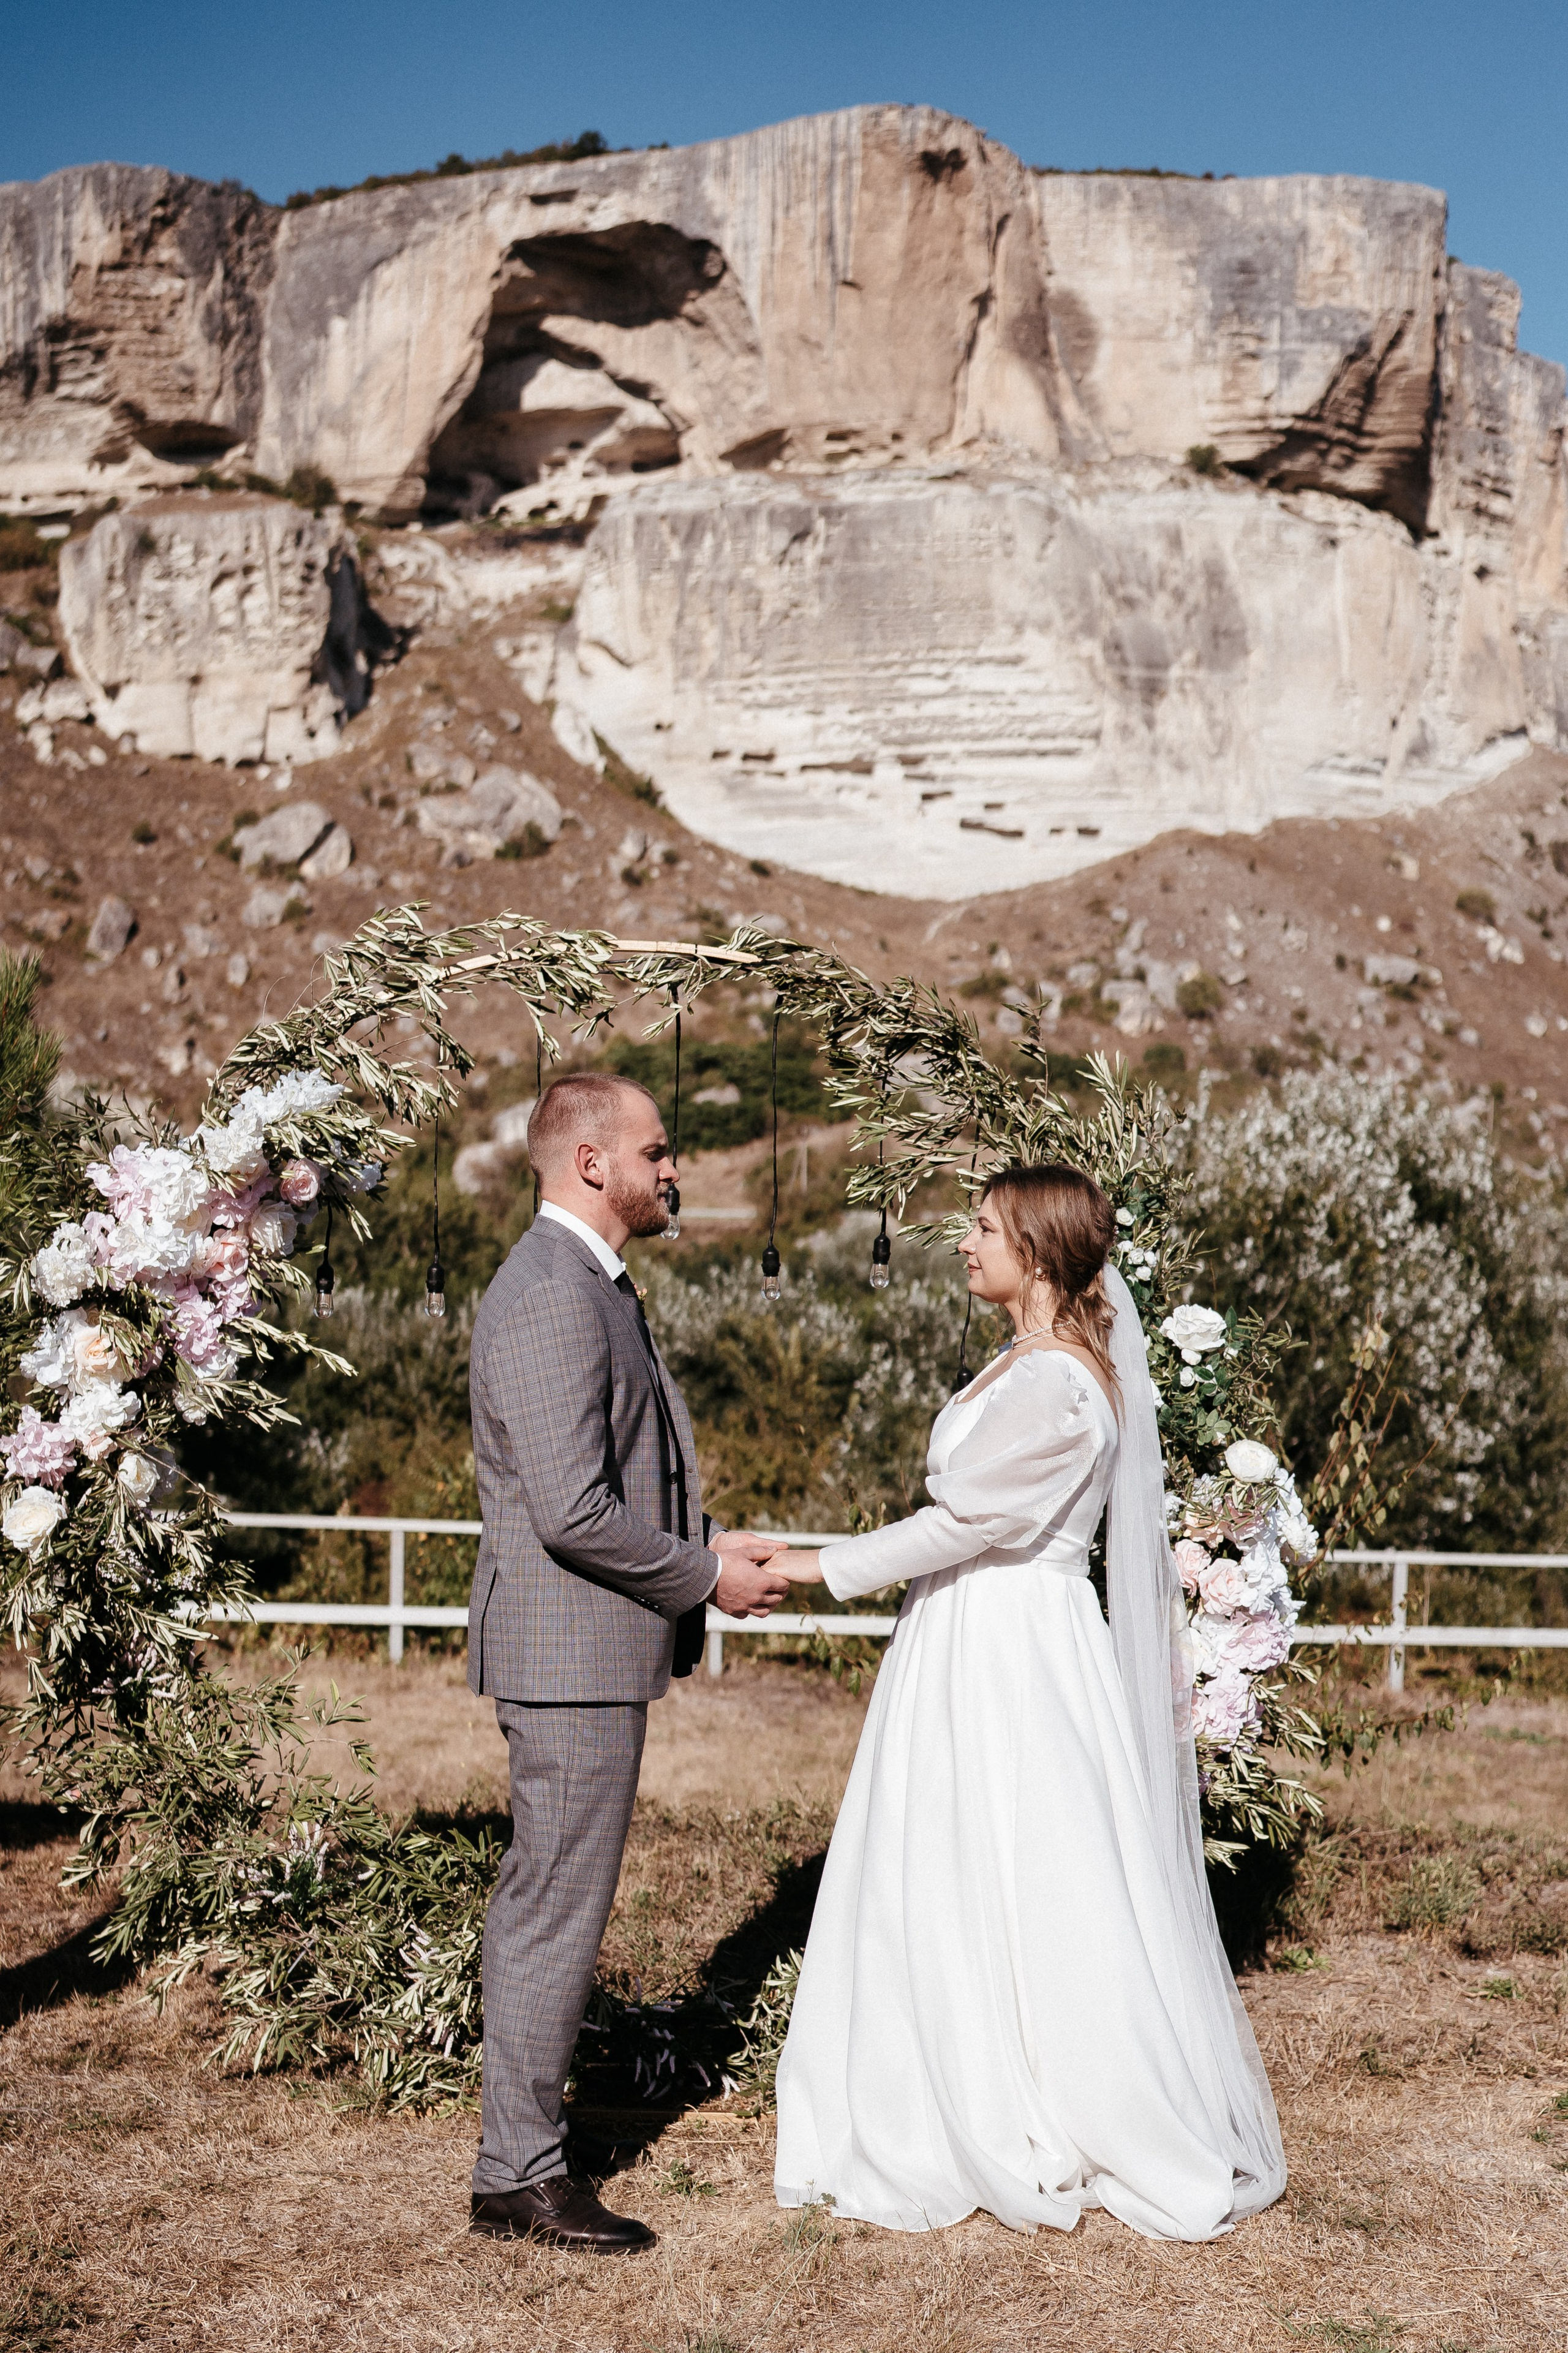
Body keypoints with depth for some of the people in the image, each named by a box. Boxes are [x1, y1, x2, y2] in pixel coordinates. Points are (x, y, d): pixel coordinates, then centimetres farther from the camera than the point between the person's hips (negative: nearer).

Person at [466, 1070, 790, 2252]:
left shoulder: (590, 1283, 14)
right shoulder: (551, 1298, -20)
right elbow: (574, 1513, -25)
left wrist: (707, 1541, 9)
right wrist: (707, 1579, -14)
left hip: (583, 1651, 11)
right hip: (575, 1651, -11)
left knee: (540, 1898, 19)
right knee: (558, 1907, -2)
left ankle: (523, 2126, 31)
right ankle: (522, 2175, 9)